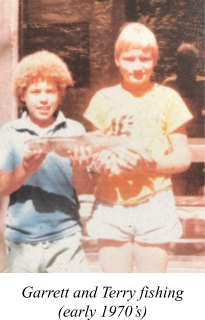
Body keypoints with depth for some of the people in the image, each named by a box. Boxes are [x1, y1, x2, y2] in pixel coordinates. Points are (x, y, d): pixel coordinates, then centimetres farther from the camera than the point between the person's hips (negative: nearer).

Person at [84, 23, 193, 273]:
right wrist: (97, 163, -13)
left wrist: (149, 163, -17)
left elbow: (183, 158, 2)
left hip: (154, 204, -1)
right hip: (111, 206, 1)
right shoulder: (104, 99, 7)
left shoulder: (167, 98, 2)